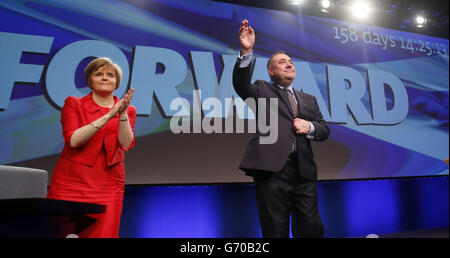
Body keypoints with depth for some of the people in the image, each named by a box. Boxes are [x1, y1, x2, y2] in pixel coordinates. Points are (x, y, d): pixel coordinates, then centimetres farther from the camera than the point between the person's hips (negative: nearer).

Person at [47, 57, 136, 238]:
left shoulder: (128, 110, 9)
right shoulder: (73, 104, 5)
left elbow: (126, 144, -6)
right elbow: (73, 140, -11)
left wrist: (122, 114, -18)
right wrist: (108, 116, -17)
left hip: (108, 186, 1)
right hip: (71, 182, 0)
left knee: (104, 233, -1)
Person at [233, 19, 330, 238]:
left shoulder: (309, 100, 23)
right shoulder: (262, 90, 10)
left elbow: (324, 131, 20)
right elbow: (241, 84, -11)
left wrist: (310, 127, -2)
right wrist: (246, 51, -25)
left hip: (304, 172, 4)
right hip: (271, 169, -4)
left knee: (311, 229, 7)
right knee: (275, 231, 3)